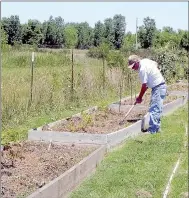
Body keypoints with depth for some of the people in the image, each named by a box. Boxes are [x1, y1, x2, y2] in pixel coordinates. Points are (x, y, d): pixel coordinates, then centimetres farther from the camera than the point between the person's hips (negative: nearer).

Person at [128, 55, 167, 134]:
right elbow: (156, 64, 23)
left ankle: (152, 130, -10)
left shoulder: (142, 69, -21)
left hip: (158, 88, -10)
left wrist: (139, 98, -4)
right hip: (161, 86, 10)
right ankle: (157, 127, 22)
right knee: (157, 109, 15)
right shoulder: (145, 60, 5)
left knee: (154, 109, -10)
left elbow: (144, 86, -15)